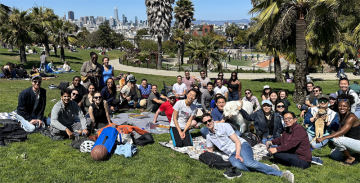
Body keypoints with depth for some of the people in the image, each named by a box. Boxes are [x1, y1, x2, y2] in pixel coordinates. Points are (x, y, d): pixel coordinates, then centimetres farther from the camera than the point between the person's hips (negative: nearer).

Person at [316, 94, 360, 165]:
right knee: (333, 155, 7)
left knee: (336, 140, -28)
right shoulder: (342, 116, 4)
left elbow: (341, 132, -33)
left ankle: (351, 159, -8)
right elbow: (341, 132, 9)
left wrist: (323, 138, -35)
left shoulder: (351, 117, -23)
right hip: (351, 143, 9)